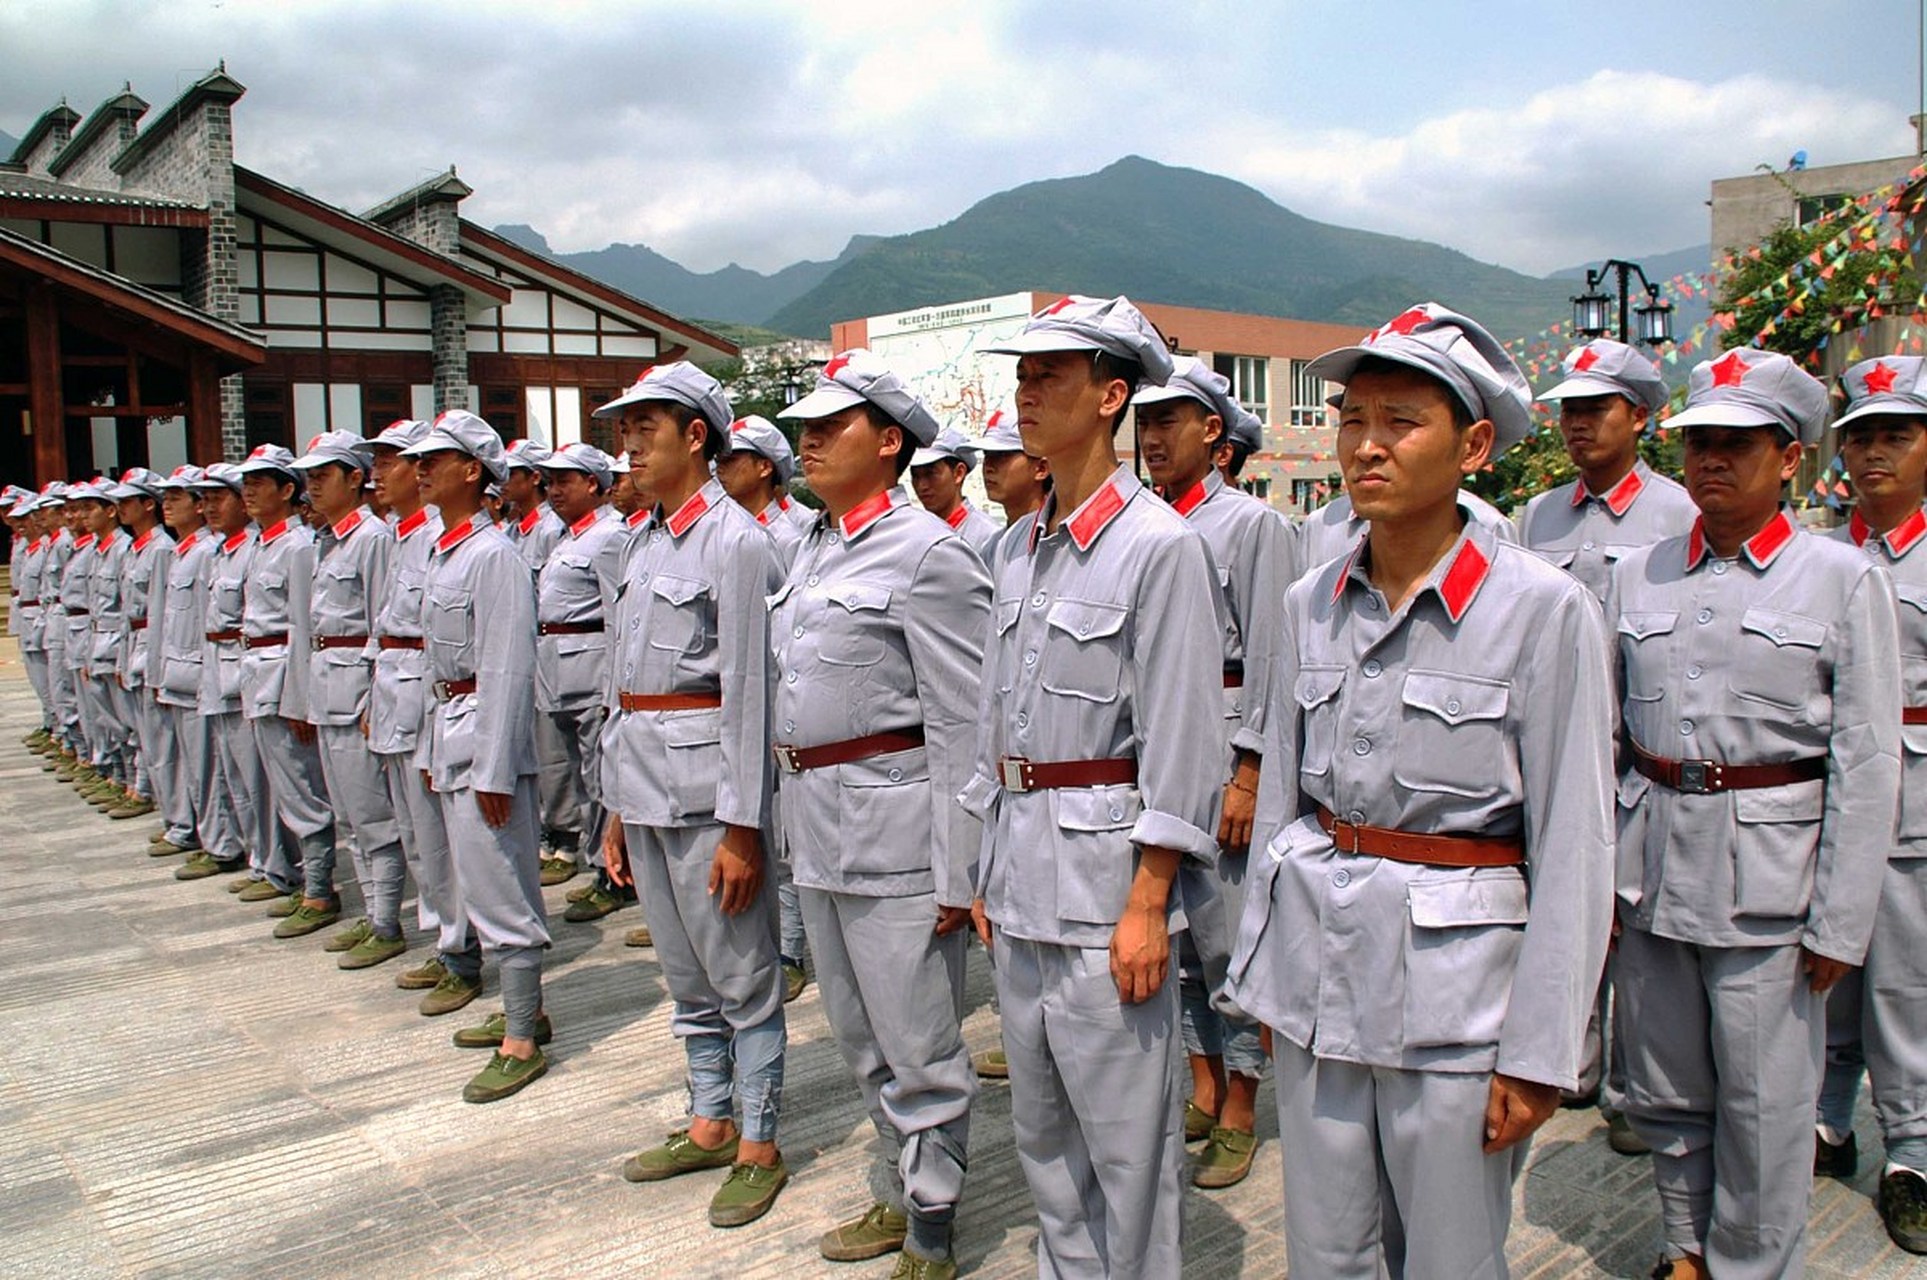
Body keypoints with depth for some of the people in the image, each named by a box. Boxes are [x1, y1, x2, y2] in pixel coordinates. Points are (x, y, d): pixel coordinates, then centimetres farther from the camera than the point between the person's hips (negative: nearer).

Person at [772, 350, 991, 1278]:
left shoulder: (927, 553, -14)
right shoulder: (814, 548, 13)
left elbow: (961, 728, -16)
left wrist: (955, 874, -17)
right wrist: (794, 803, 16)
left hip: (892, 825, -9)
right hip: (815, 822, 9)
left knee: (918, 1045, 4)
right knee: (860, 1035, 20)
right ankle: (899, 1193, 38)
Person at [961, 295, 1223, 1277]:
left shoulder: (1160, 544, -12)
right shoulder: (1016, 546, 10)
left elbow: (1181, 739, -14)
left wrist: (1147, 901, -15)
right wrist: (988, 867, 15)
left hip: (1103, 857, -7)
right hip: (1018, 856, 8)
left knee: (1124, 1131, 4)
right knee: (1040, 1121, 19)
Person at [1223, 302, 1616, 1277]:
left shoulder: (1545, 610, -12)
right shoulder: (1311, 603, 3)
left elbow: (1573, 849, -10)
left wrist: (1537, 1055, -10)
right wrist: (1261, 971, 12)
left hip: (1453, 974, -4)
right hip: (1315, 954, 4)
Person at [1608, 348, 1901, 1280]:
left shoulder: (1844, 579, -2)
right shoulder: (1641, 574, 7)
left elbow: (1866, 762, -4)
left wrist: (1840, 920, -6)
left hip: (1769, 868, -3)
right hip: (1651, 860, 3)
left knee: (1763, 1099, 5)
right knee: (1662, 1088, 14)